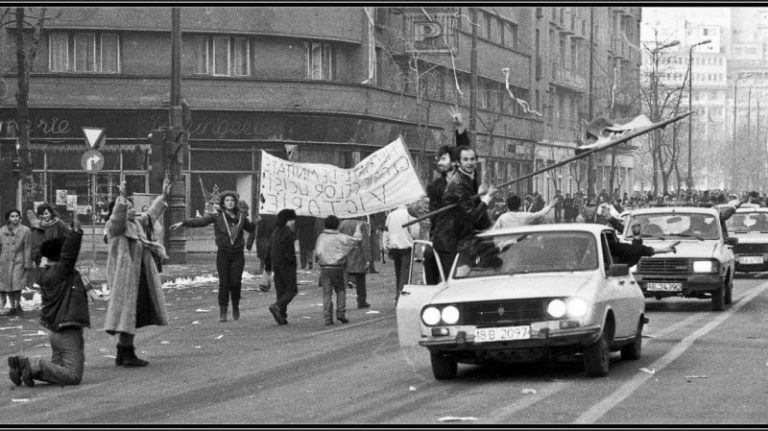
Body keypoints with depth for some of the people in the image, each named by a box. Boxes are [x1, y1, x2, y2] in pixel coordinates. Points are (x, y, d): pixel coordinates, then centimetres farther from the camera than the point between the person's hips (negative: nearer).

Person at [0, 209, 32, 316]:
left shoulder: (25, 231, -1)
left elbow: (28, 248, -1)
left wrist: (27, 263, -4)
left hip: (18, 261, -3)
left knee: (17, 284, -13)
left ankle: (18, 304, 7)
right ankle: (12, 307, 16)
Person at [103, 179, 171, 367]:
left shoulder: (137, 223, 18)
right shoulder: (115, 226, -7)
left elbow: (151, 213, 32)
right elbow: (118, 215, -27)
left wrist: (163, 195, 37)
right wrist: (121, 198, -42)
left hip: (140, 277, 9)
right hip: (125, 275, -9)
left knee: (134, 314, 10)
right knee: (126, 310, -10)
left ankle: (123, 354, 17)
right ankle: (127, 354, -10)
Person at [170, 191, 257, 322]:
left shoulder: (241, 216, 6)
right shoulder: (217, 217, -1)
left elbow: (250, 228, 23)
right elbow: (200, 221, -9)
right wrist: (183, 223, -19)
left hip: (238, 254, 1)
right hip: (223, 253, -1)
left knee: (236, 282, -5)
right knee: (224, 283, -5)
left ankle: (235, 307, 19)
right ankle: (223, 312, 2)